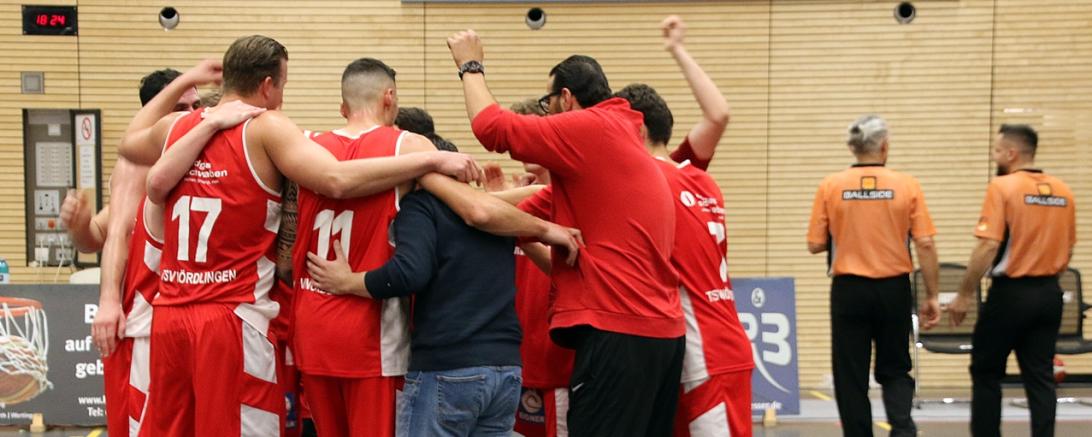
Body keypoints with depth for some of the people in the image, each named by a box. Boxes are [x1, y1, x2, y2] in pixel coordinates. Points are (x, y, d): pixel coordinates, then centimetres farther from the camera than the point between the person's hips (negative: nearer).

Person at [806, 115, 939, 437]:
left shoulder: (831, 186, -4)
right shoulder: (907, 185, -4)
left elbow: (815, 245, -2)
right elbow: (925, 245, -6)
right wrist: (931, 296, 2)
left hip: (849, 290, -1)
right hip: (894, 289, 1)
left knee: (851, 375, 9)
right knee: (894, 370, 15)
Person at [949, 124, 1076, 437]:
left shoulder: (1002, 187, -12)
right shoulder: (1062, 191, 7)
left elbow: (989, 246, -18)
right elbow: (1068, 250, 13)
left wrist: (965, 294, -12)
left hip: (1010, 293, -5)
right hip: (1049, 294, 6)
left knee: (986, 372, 9)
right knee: (1040, 376, 8)